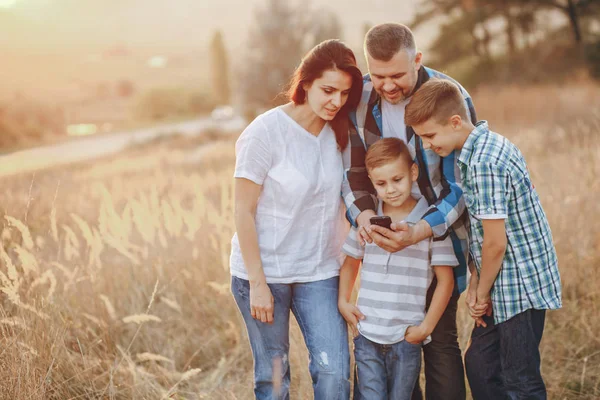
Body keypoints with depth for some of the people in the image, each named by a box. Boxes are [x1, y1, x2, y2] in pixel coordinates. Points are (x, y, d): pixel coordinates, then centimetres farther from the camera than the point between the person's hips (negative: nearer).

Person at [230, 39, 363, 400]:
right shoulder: (265, 133, -13)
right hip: (265, 271, -4)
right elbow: (244, 212, -11)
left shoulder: (338, 134, 2)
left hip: (319, 274, 4)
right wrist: (257, 284, -13)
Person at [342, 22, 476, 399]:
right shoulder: (359, 99, -6)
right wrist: (362, 215, -21)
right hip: (384, 234, 4)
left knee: (440, 340, -1)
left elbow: (462, 185, -17)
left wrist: (418, 232, -32)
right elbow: (352, 171, 0)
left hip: (438, 234, -4)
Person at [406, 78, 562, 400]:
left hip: (519, 285, -10)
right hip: (508, 285, 10)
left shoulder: (483, 165, -23)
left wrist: (482, 292, -6)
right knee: (480, 362, 17)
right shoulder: (491, 144, 7)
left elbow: (495, 243, -21)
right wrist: (482, 288, 7)